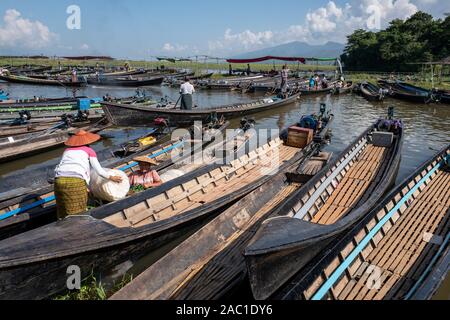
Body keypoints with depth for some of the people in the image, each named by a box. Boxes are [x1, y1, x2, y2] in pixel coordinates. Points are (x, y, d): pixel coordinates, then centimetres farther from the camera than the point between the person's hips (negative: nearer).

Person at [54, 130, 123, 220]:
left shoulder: (67, 150, 28)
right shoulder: (89, 151, 17)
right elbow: (99, 171, 12)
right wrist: (111, 178, 29)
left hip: (60, 180, 4)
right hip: (76, 182, -4)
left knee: (63, 213, 15)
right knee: (78, 213, 8)